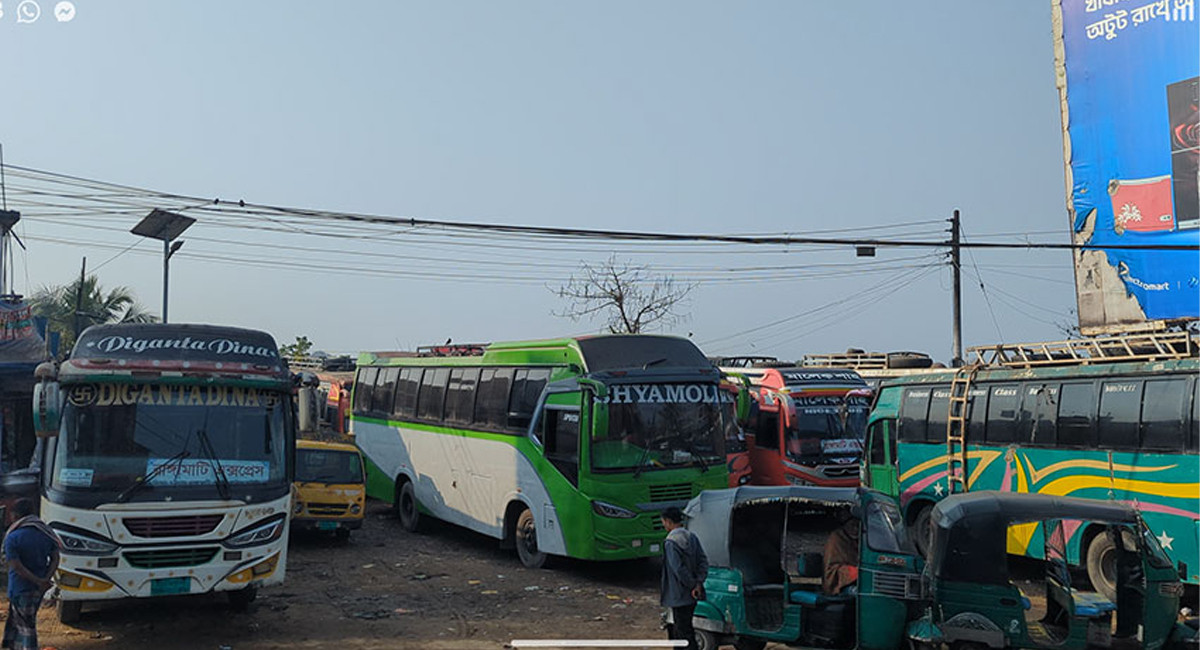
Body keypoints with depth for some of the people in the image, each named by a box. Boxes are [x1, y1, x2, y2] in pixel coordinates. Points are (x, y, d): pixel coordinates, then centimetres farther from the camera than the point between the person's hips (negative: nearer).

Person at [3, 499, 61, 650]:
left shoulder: (12, 538, -16)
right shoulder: (47, 533, 0)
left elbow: (17, 567, -21)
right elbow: (55, 559, -3)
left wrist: (38, 581, -19)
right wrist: (46, 579, -12)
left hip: (21, 588, -5)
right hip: (39, 588, 5)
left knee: (26, 625, 4)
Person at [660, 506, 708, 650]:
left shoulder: (670, 542, -17)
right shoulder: (691, 537, 6)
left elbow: (678, 569, -22)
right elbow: (703, 560, 1)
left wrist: (693, 585, -13)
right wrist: (699, 583, -6)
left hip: (679, 595, -8)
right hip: (692, 595, 8)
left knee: (684, 631, -1)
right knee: (678, 628, 20)